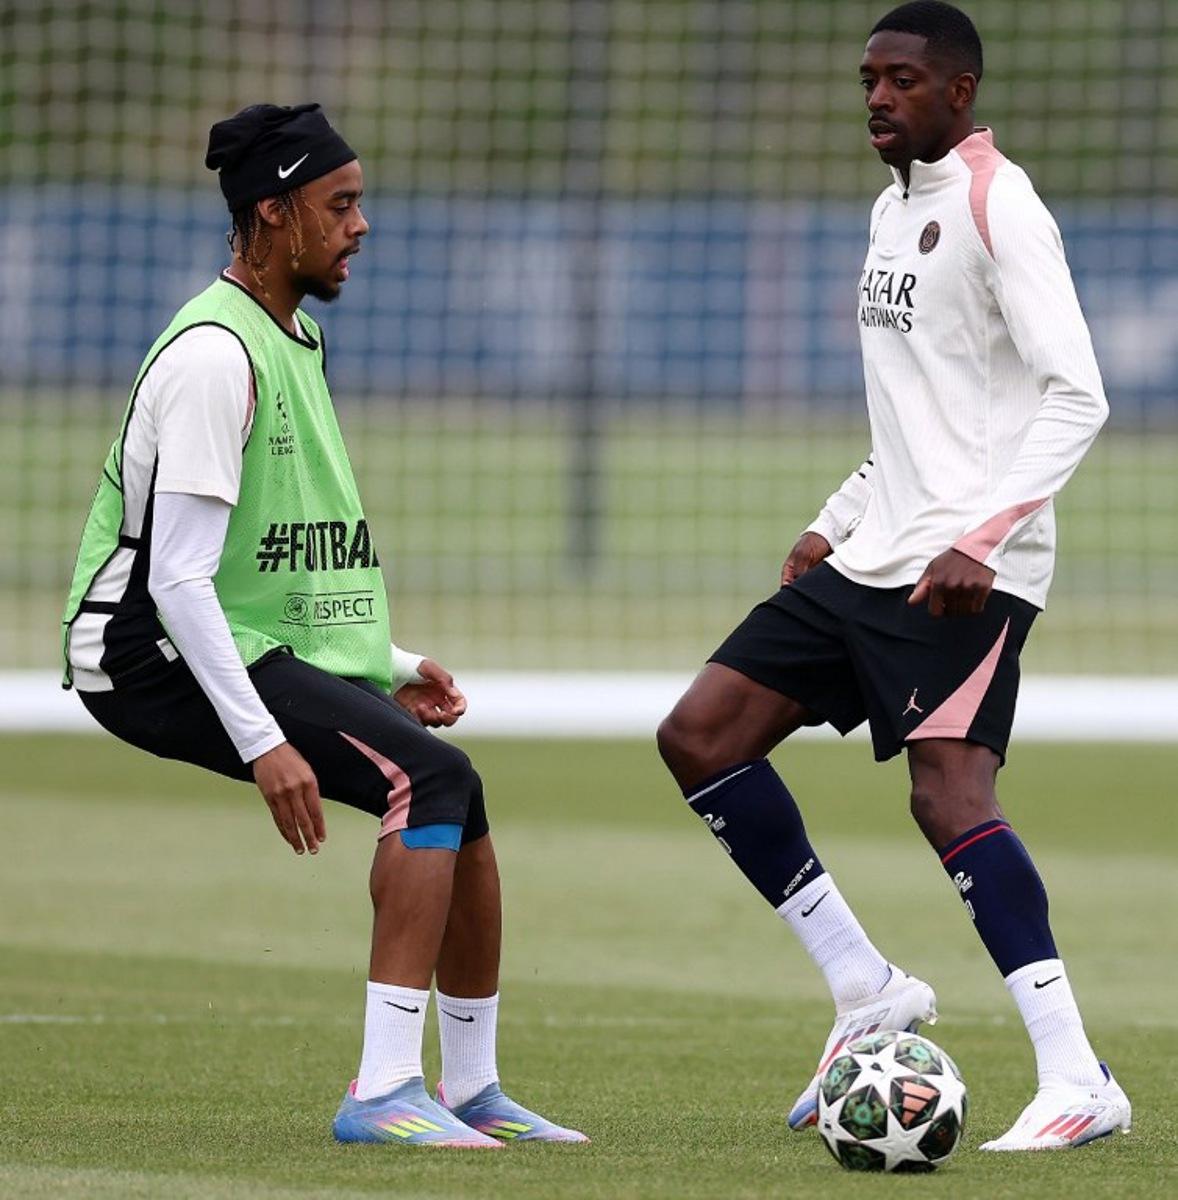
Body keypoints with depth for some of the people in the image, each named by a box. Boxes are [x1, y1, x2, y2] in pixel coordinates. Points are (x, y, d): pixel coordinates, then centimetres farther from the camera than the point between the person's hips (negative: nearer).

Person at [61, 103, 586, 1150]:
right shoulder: (214, 354, -17)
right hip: (152, 658, -10)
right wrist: (261, 744, -27)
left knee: (452, 790, 8)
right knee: (431, 778, -21)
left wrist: (390, 667, 17)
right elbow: (178, 577, -23)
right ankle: (383, 1093, -24)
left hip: (263, 647, 10)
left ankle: (473, 1092, 19)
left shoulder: (298, 342, 16)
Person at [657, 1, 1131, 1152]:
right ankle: (866, 991, 9)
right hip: (871, 560, 10)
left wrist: (981, 539, -25)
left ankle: (1077, 1079, -20)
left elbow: (1074, 397, -17)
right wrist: (836, 522, 20)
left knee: (947, 794, -22)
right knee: (699, 736, 4)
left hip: (970, 573, -10)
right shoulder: (892, 208, 18)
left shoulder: (997, 205, -10)